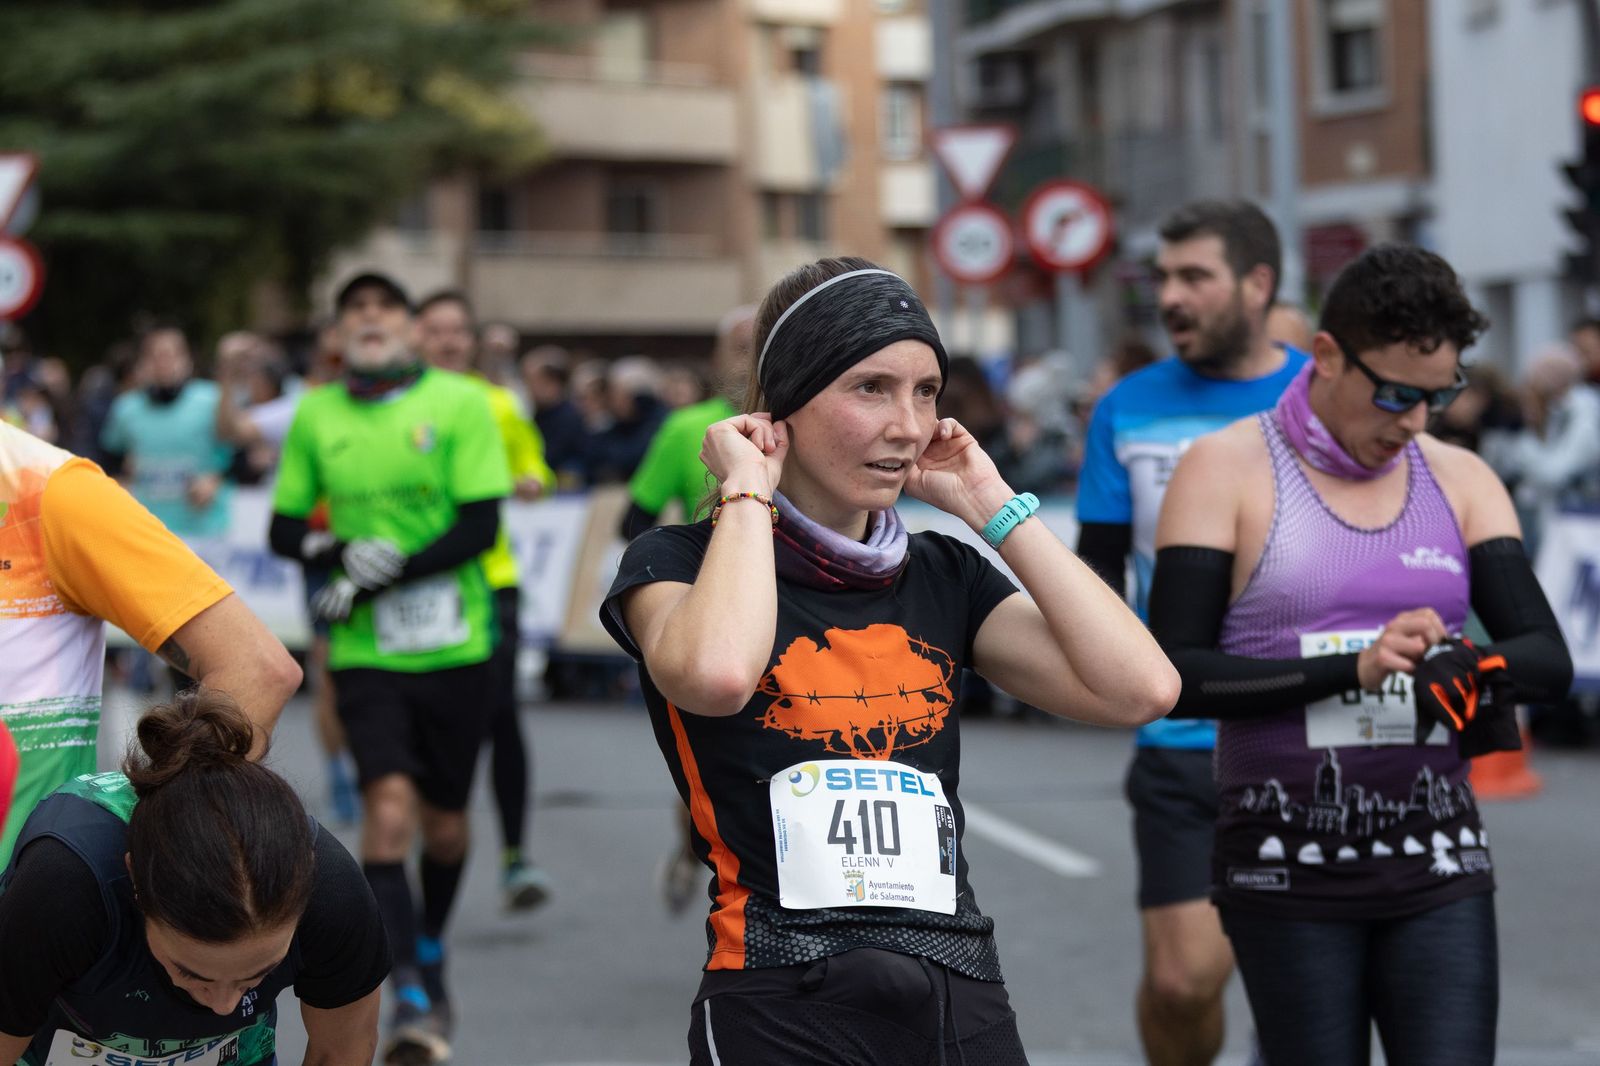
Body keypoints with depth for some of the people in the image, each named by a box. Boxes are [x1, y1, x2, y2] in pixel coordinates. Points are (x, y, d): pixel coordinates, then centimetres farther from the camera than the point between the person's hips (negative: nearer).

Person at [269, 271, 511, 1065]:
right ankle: (413, 999, -16)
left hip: (452, 642, 0)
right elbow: (283, 528, 10)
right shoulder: (315, 414, 5)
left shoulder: (459, 403, -3)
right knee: (388, 807, -17)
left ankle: (430, 959, 38)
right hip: (363, 648, 0)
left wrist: (386, 574, -17)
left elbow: (480, 525, -9)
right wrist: (340, 551, -11)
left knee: (444, 823, 11)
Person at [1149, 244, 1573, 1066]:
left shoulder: (1461, 481, 10)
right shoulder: (1227, 470, -2)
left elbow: (1548, 658, 0)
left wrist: (1465, 665, -23)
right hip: (1288, 868, -3)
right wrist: (1349, 669, -22)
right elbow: (1171, 676, -12)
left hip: (1440, 866, 3)